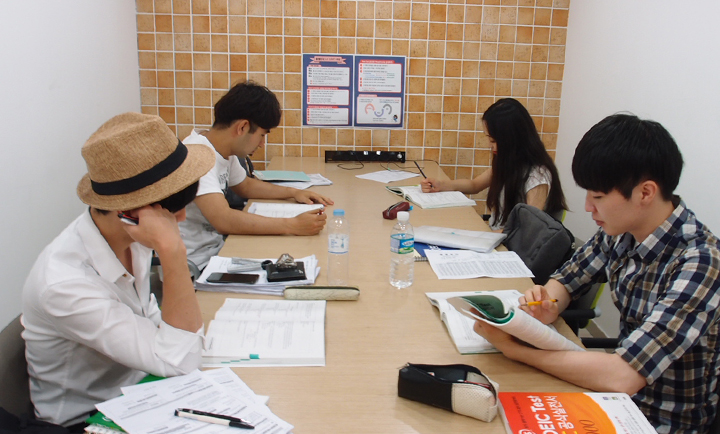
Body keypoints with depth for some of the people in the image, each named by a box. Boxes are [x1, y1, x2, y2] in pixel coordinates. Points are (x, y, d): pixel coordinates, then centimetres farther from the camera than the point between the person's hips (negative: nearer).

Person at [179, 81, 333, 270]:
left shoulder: (223, 151, 6)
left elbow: (245, 185, 25)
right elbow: (223, 219, -34)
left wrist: (293, 192, 12)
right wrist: (293, 226, -33)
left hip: (216, 249, 9)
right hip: (193, 267, -9)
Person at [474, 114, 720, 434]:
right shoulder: (620, 231, -7)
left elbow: (622, 377, -33)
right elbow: (566, 280, 7)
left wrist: (512, 348, -27)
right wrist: (547, 306, -16)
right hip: (624, 394, 6)